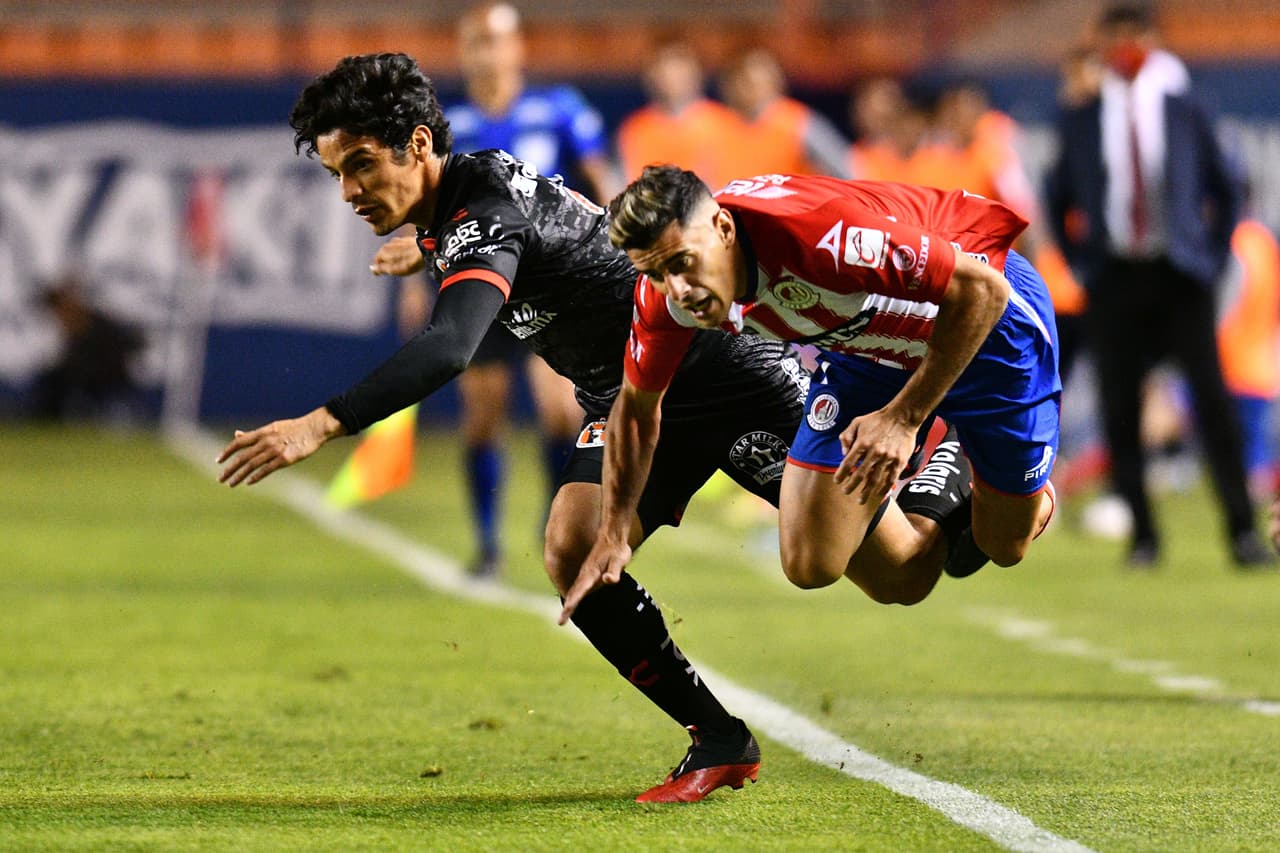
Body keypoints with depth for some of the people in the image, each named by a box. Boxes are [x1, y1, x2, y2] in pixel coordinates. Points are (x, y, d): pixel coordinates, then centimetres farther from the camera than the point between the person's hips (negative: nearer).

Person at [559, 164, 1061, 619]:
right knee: (811, 567, -4)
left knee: (1005, 545, 6)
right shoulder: (666, 290, -22)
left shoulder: (813, 230, -42)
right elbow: (637, 404, -1)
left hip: (987, 322, -5)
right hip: (863, 349, 5)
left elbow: (983, 288, -36)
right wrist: (612, 536, 1)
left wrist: (903, 418, -35)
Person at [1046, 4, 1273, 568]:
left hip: (1179, 275, -1)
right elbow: (1059, 198, 18)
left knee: (1212, 396, -10)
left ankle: (1242, 529, -8)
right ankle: (1142, 536, 5)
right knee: (1119, 409, -2)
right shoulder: (1081, 122, 6)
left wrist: (1215, 256, 5)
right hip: (1113, 280, 1)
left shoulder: (1183, 111, 5)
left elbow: (1225, 191, 13)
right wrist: (1081, 259, 10)